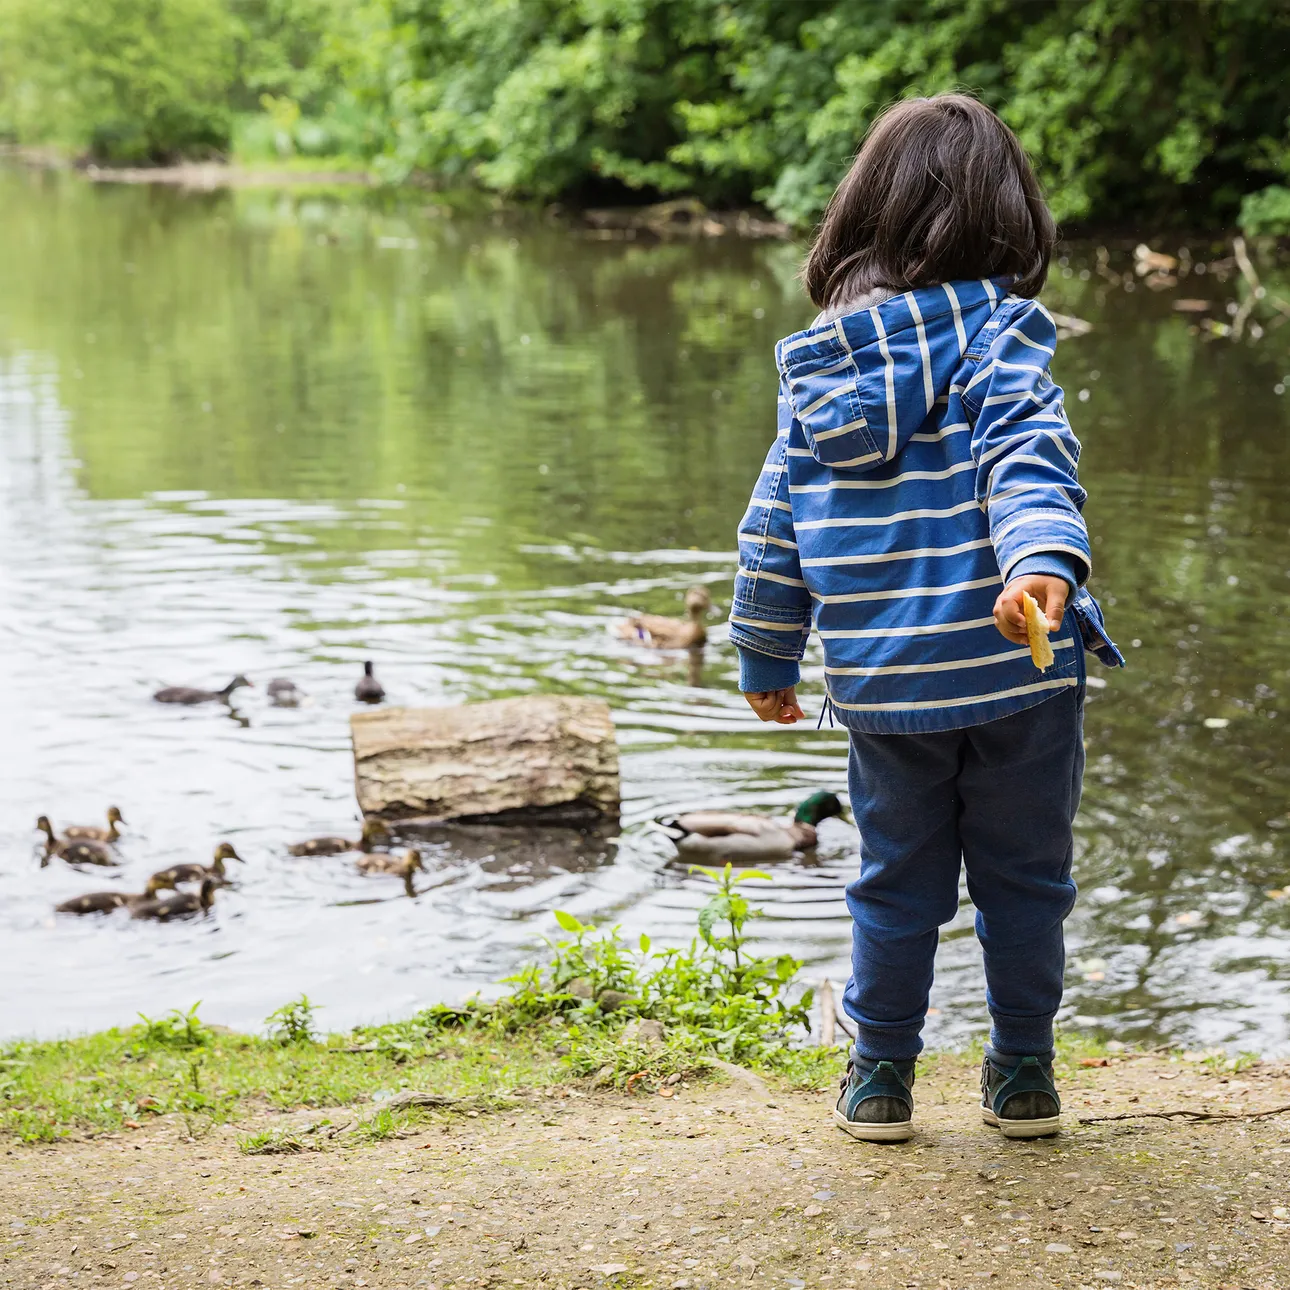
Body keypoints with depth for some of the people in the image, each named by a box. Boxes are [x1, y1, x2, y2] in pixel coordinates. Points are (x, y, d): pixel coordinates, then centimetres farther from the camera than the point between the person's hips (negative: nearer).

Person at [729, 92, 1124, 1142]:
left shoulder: (816, 369, 7)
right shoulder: (997, 340, -7)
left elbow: (773, 527, 12)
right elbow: (1029, 460, -26)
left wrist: (766, 662, 22)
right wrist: (1044, 560, -39)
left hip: (881, 685, 4)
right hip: (1014, 668, -3)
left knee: (897, 882, 16)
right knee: (1024, 877, 12)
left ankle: (881, 1078, 24)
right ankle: (1022, 1077, 23)